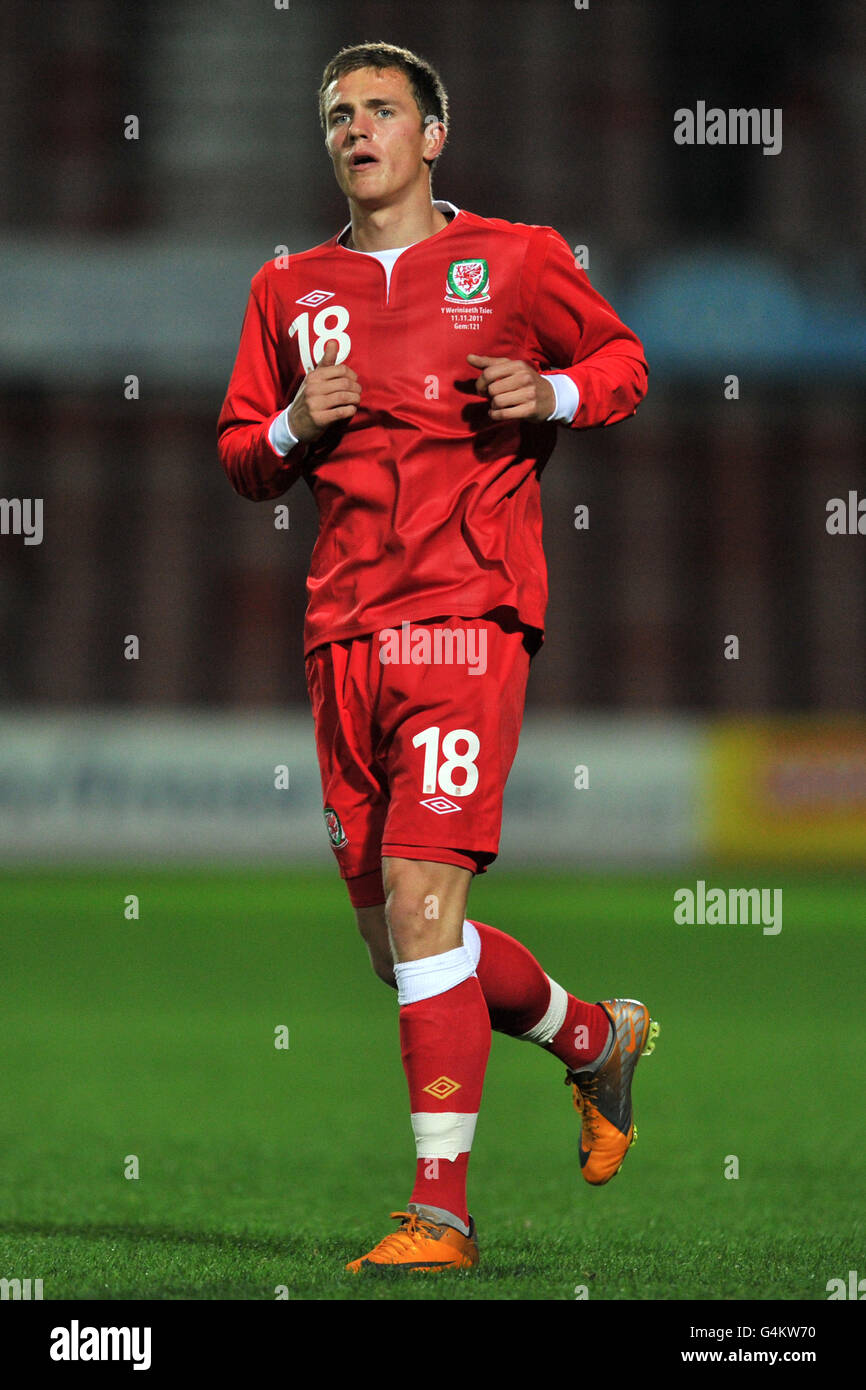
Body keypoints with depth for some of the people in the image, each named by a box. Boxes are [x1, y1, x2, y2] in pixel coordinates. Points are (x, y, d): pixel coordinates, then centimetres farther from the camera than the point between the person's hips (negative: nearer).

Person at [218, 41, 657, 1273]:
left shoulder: (515, 262, 5)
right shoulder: (290, 292, 15)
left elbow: (624, 361, 16)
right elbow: (240, 462, 18)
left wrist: (552, 395, -5)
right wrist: (294, 428, -4)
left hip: (468, 619, -5)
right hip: (345, 636, 5)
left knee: (421, 900, -17)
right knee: (397, 942, 6)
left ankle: (441, 1207, -14)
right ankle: (596, 1040, 33)